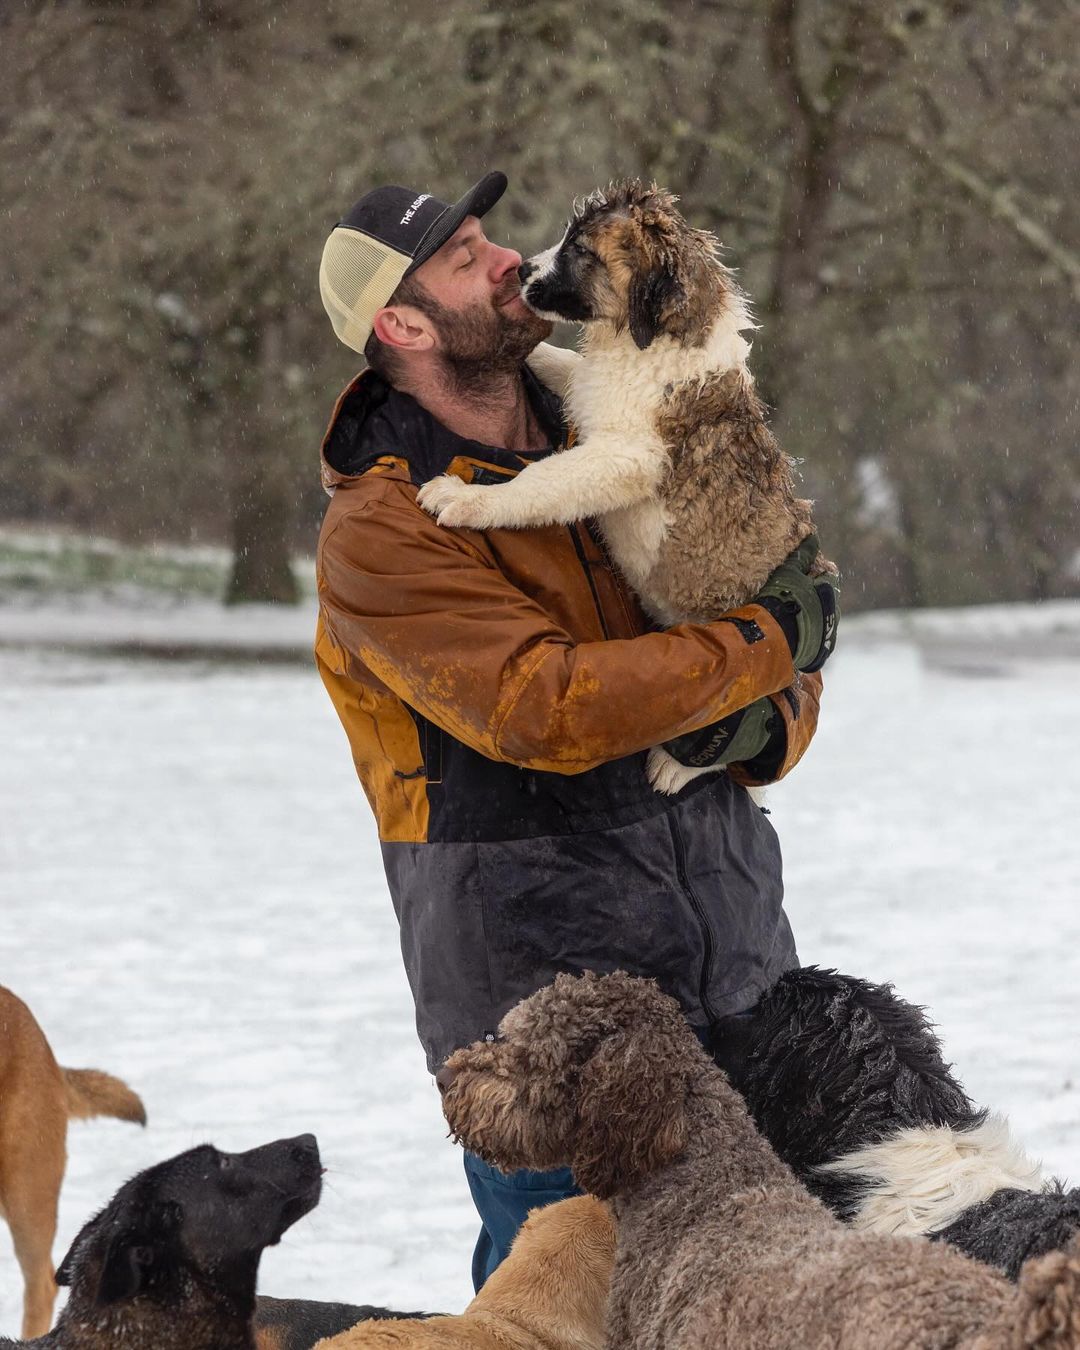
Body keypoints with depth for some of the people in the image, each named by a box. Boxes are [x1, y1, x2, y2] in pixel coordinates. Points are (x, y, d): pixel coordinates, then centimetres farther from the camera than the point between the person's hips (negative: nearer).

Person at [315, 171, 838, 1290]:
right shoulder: (378, 534, -10)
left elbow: (794, 664, 17)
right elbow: (544, 709, -23)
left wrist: (763, 724, -7)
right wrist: (762, 646, -13)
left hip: (734, 938, 6)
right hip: (542, 972, -6)